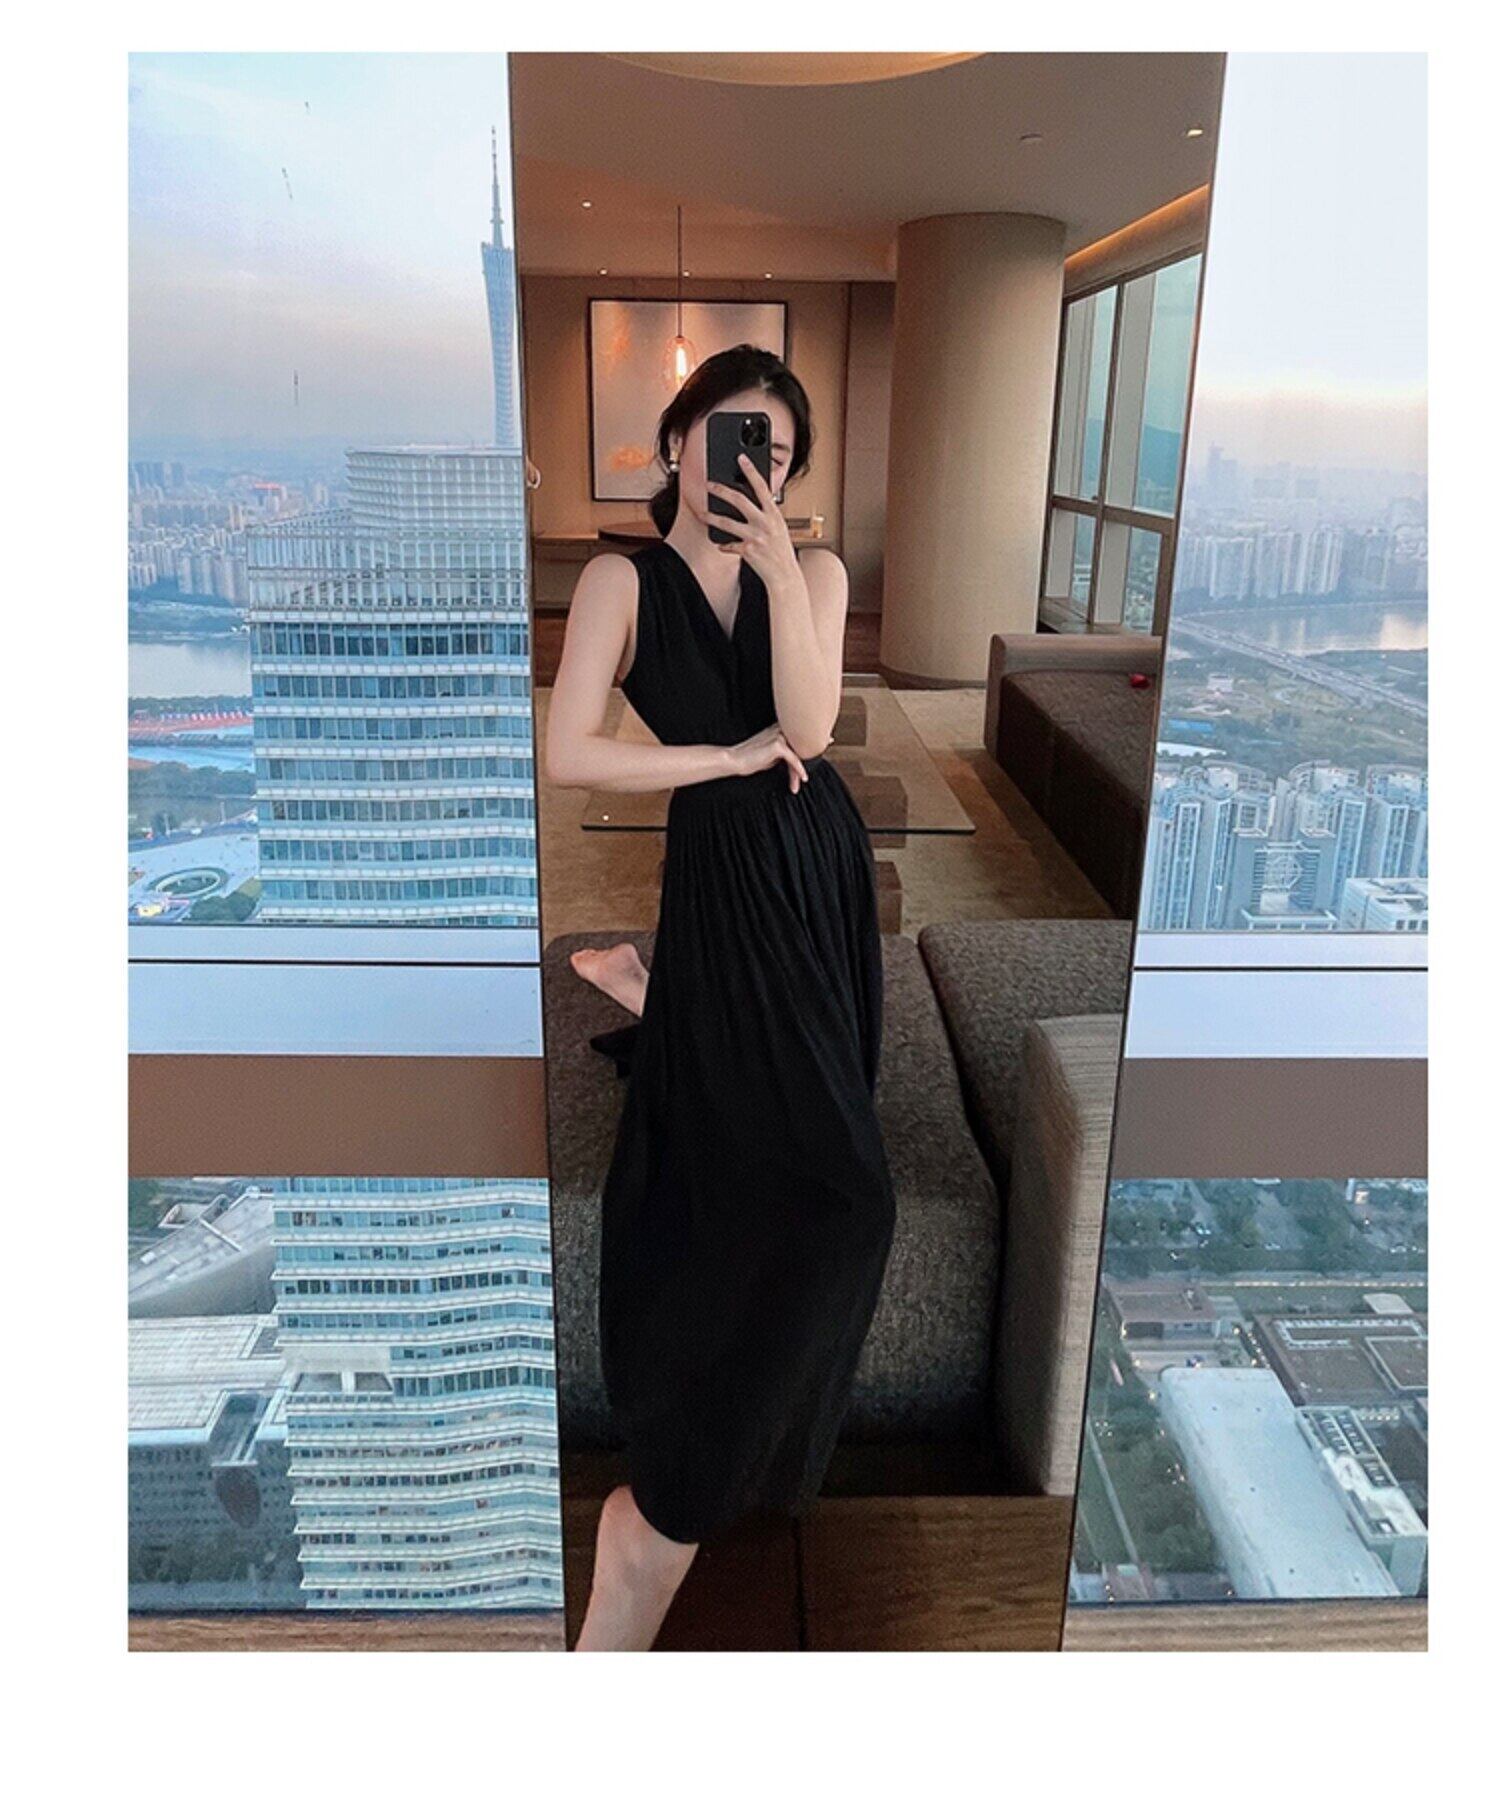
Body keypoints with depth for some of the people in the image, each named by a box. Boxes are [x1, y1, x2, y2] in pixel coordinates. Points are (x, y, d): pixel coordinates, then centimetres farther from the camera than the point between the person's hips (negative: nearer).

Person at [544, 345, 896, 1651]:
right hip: (722, 882, -4)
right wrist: (737, 757, -10)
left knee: (816, 1176, 13)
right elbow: (569, 756, -16)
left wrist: (776, 564, -17)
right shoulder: (624, 580, -3)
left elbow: (808, 726, -11)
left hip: (821, 868, 5)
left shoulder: (813, 572, 6)